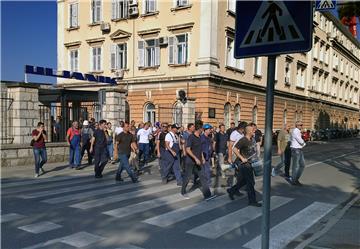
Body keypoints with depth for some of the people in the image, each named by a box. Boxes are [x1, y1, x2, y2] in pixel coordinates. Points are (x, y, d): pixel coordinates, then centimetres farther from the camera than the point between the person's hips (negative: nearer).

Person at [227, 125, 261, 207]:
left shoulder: (250, 140, 9)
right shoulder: (243, 140, -19)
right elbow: (235, 149, -23)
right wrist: (242, 158, -25)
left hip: (247, 163, 9)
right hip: (243, 163, -9)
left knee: (244, 181, 19)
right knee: (250, 182, -3)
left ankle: (231, 191, 34)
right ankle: (252, 201, 7)